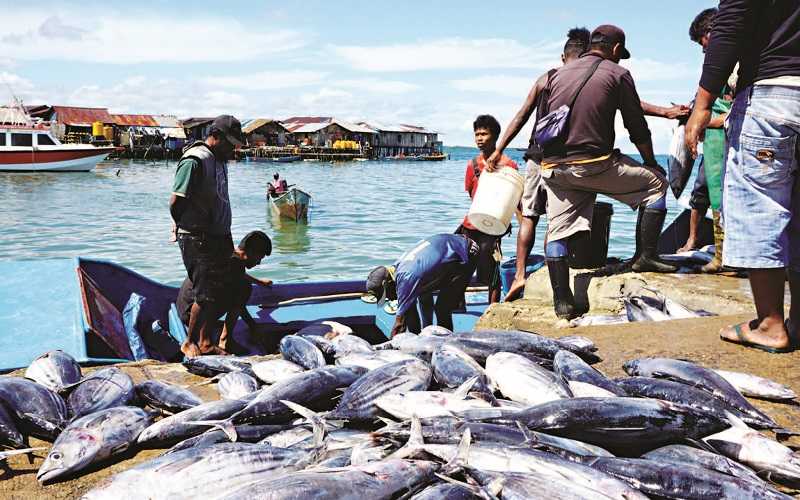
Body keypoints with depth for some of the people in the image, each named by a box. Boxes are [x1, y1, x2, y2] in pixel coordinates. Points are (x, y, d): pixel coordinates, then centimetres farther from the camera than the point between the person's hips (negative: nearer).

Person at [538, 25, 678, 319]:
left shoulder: (559, 74, 18)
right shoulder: (617, 74, 3)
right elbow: (637, 128, 4)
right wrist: (651, 163, 19)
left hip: (552, 166, 5)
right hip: (595, 164, -5)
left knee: (557, 232, 11)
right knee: (655, 182, 15)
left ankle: (562, 302, 6)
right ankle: (645, 256, 12)